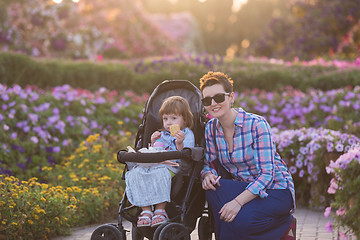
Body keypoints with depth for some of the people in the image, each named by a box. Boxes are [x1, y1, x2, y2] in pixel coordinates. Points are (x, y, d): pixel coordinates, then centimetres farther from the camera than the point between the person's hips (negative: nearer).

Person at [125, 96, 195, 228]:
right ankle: (146, 210, -29)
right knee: (136, 173, -27)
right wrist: (153, 143, 8)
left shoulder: (187, 134, 11)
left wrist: (180, 143, -20)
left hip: (172, 166, -5)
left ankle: (160, 210, -33)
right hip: (153, 164, 5)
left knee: (160, 173, -40)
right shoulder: (161, 135, 29)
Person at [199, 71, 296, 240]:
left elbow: (266, 174, -22)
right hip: (242, 187, 6)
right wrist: (208, 174, -18)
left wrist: (238, 201, -34)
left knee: (239, 221, -32)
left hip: (276, 189, -6)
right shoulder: (211, 128, 0)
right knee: (213, 188, -25)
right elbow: (210, 163, 8)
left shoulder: (257, 125, -18)